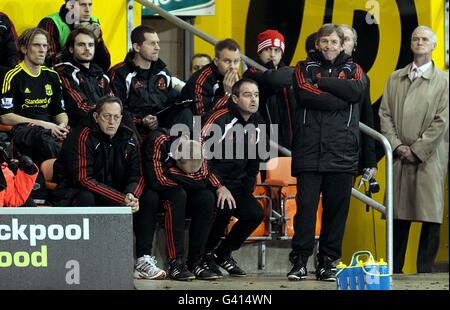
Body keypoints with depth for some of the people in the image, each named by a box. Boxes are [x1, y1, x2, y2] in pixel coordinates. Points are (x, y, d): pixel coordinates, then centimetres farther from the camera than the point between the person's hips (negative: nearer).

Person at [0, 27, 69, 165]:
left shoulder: (52, 76, 21)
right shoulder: (13, 76, 2)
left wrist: (62, 125, -1)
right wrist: (43, 124, -9)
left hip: (50, 128, 5)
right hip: (22, 128, -5)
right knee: (42, 136, -41)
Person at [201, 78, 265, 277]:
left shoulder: (256, 125, 8)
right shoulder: (221, 119, -15)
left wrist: (247, 190, 11)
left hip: (236, 185, 7)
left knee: (256, 214, -16)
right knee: (225, 208, -33)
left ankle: (223, 253, 5)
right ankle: (206, 253, -9)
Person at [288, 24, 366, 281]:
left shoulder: (352, 69, 16)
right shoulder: (305, 67, 13)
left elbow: (357, 90, -7)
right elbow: (305, 94, -8)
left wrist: (321, 82, -4)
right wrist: (339, 99, -8)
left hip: (342, 152, 1)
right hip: (309, 151, -1)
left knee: (337, 207, 2)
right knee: (306, 205, -6)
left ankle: (328, 262, 9)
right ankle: (300, 260, -2)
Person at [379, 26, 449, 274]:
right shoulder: (395, 79, 15)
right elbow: (385, 114, 10)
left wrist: (416, 150, -9)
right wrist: (396, 145, -4)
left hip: (429, 158, -3)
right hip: (399, 157, 3)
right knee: (399, 214, 4)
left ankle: (426, 270, 2)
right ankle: (394, 269, 9)